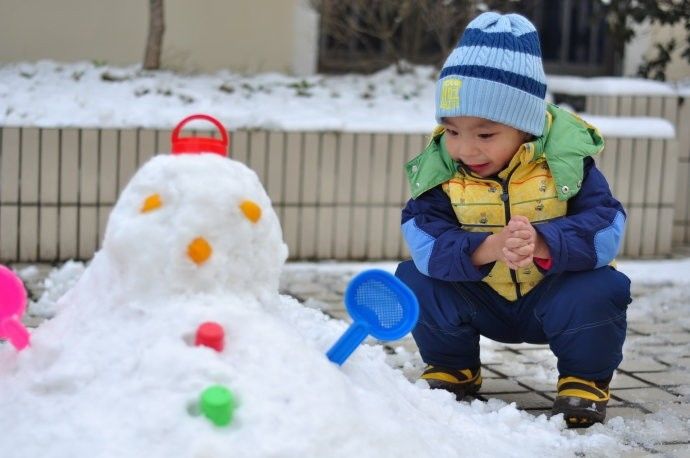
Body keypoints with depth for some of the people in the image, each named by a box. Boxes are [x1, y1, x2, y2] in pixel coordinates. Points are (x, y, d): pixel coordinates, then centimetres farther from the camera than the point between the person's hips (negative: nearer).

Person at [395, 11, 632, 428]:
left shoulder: (566, 161, -20)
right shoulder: (438, 170, -16)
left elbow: (605, 228, -26)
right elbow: (424, 241, -26)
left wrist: (543, 244, -45)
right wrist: (488, 248, -45)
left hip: (554, 294, -2)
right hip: (480, 301, 2)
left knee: (597, 292, -31)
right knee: (416, 281, -19)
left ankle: (586, 379, 0)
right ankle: (452, 368, 8)